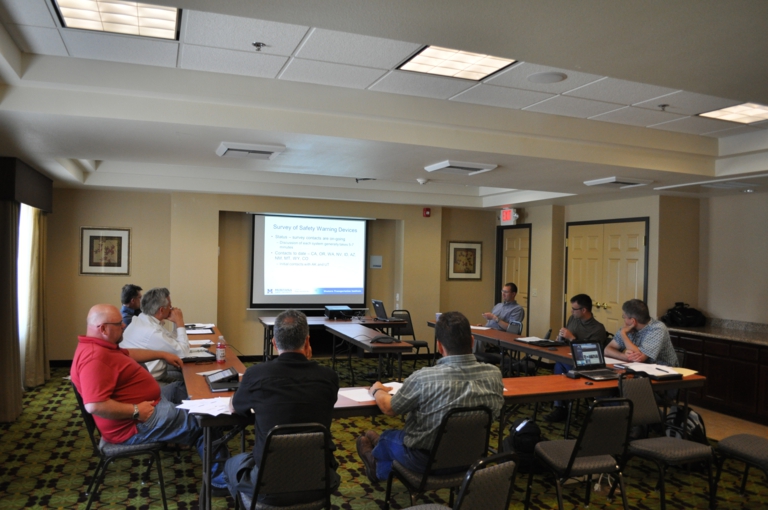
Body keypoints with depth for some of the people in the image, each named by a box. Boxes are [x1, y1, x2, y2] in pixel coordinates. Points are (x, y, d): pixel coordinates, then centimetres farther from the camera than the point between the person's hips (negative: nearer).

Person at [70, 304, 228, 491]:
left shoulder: (99, 346, 5)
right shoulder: (94, 357, -29)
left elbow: (129, 354, 25)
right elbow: (95, 405, -37)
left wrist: (162, 354, 24)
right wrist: (135, 411, -29)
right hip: (137, 425, -11)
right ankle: (220, 479, 8)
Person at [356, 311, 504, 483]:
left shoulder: (423, 378, -31)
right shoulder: (494, 374, -19)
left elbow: (389, 408, -12)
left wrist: (377, 391, 10)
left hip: (426, 461, -4)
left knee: (387, 437, 27)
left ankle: (378, 464, 58)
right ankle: (382, 470, 50)